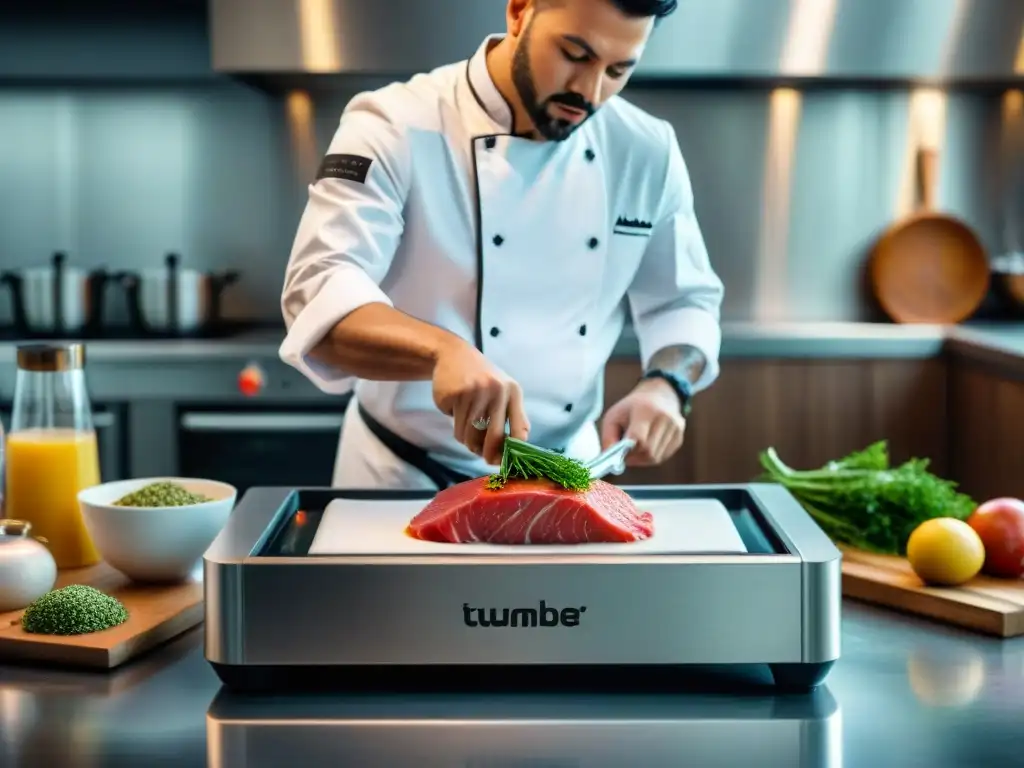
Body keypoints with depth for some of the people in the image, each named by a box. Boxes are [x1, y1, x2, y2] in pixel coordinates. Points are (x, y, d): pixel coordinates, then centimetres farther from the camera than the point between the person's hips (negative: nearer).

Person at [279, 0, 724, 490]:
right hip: (405, 478, -3)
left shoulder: (647, 154, -5)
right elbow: (319, 294, -31)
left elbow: (685, 300, 6)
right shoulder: (396, 128, -19)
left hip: (565, 478, 4)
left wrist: (665, 385, -15)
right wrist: (443, 350, -49)